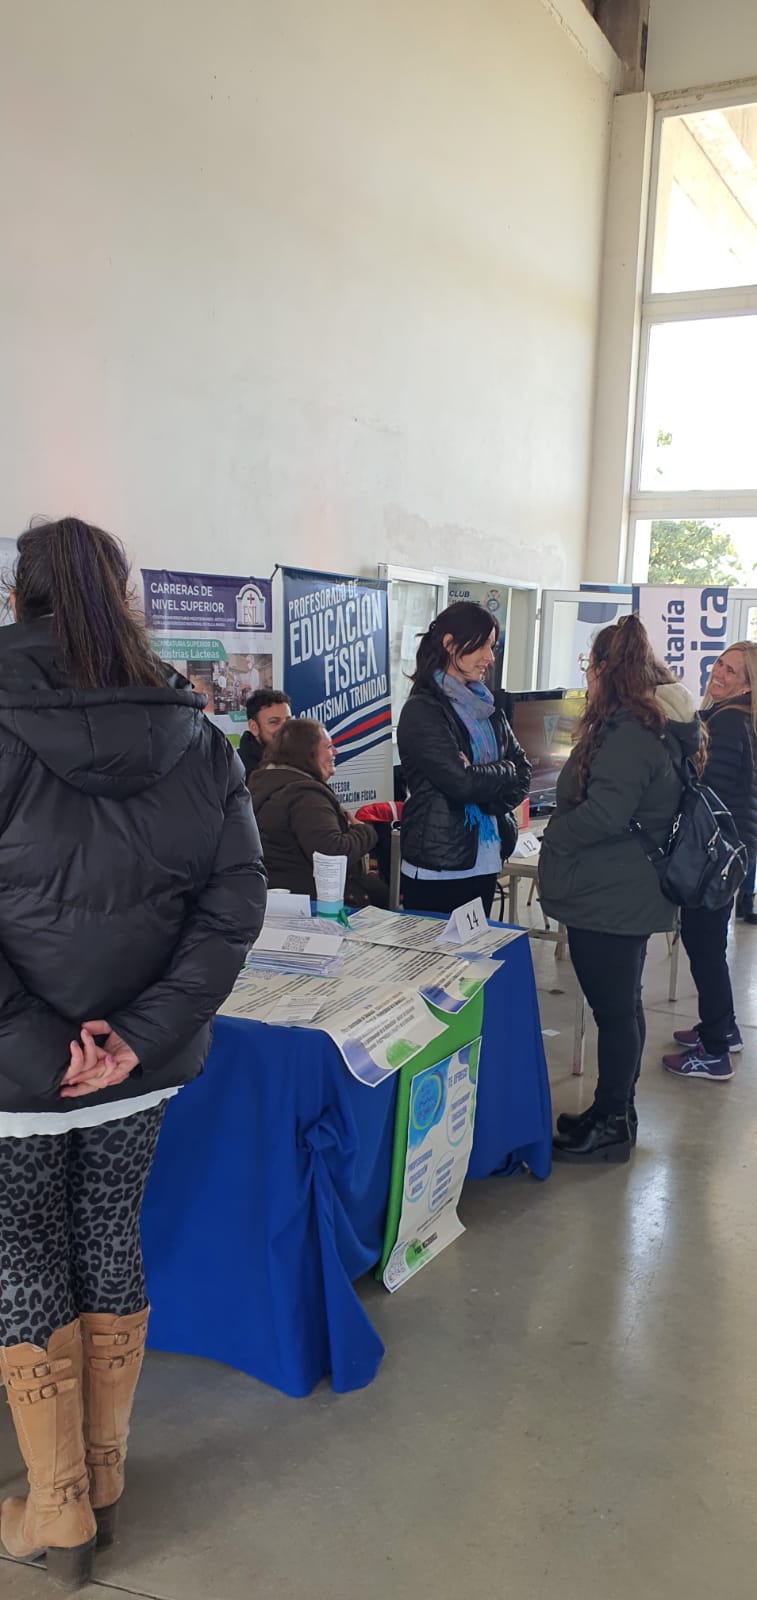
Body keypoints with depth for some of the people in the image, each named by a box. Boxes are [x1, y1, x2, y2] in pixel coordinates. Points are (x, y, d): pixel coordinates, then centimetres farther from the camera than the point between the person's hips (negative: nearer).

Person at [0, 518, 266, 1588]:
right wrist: (141, 1036, -9)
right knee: (112, 1243, 19)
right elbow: (235, 903, -7)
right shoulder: (196, 739, -4)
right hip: (141, 1062, 4)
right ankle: (104, 1483, 37)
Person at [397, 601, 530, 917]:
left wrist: (491, 799, -10)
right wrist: (504, 771, -2)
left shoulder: (487, 705, 11)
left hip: (485, 864, 7)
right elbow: (461, 781, -19)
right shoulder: (422, 710, -11)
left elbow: (522, 771, 8)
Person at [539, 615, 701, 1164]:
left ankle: (612, 1125, 13)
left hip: (609, 899, -10)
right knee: (623, 1005, 17)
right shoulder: (658, 727, 11)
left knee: (613, 1009, 1)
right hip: (633, 895, 10)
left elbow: (604, 814, -26)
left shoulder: (628, 734, -21)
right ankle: (616, 1113, 30)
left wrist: (555, 839, -9)